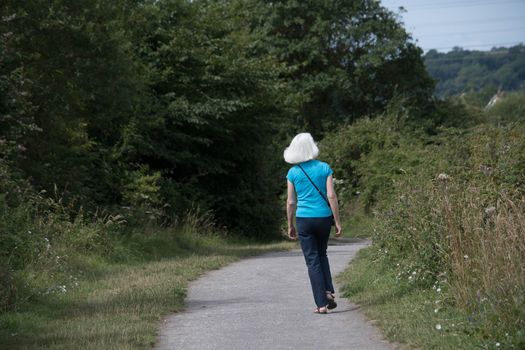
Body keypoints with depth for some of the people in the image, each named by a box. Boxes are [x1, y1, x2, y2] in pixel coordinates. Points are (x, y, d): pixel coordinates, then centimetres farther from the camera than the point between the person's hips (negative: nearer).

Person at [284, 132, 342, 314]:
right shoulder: (324, 168, -3)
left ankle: (322, 303, 0)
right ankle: (329, 291, 6)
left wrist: (290, 226, 10)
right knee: (322, 254, 23)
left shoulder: (293, 172, -2)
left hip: (304, 219, -1)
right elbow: (331, 196, -7)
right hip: (323, 217, 1)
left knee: (312, 260, 4)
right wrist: (337, 222, -2)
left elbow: (290, 202, 0)